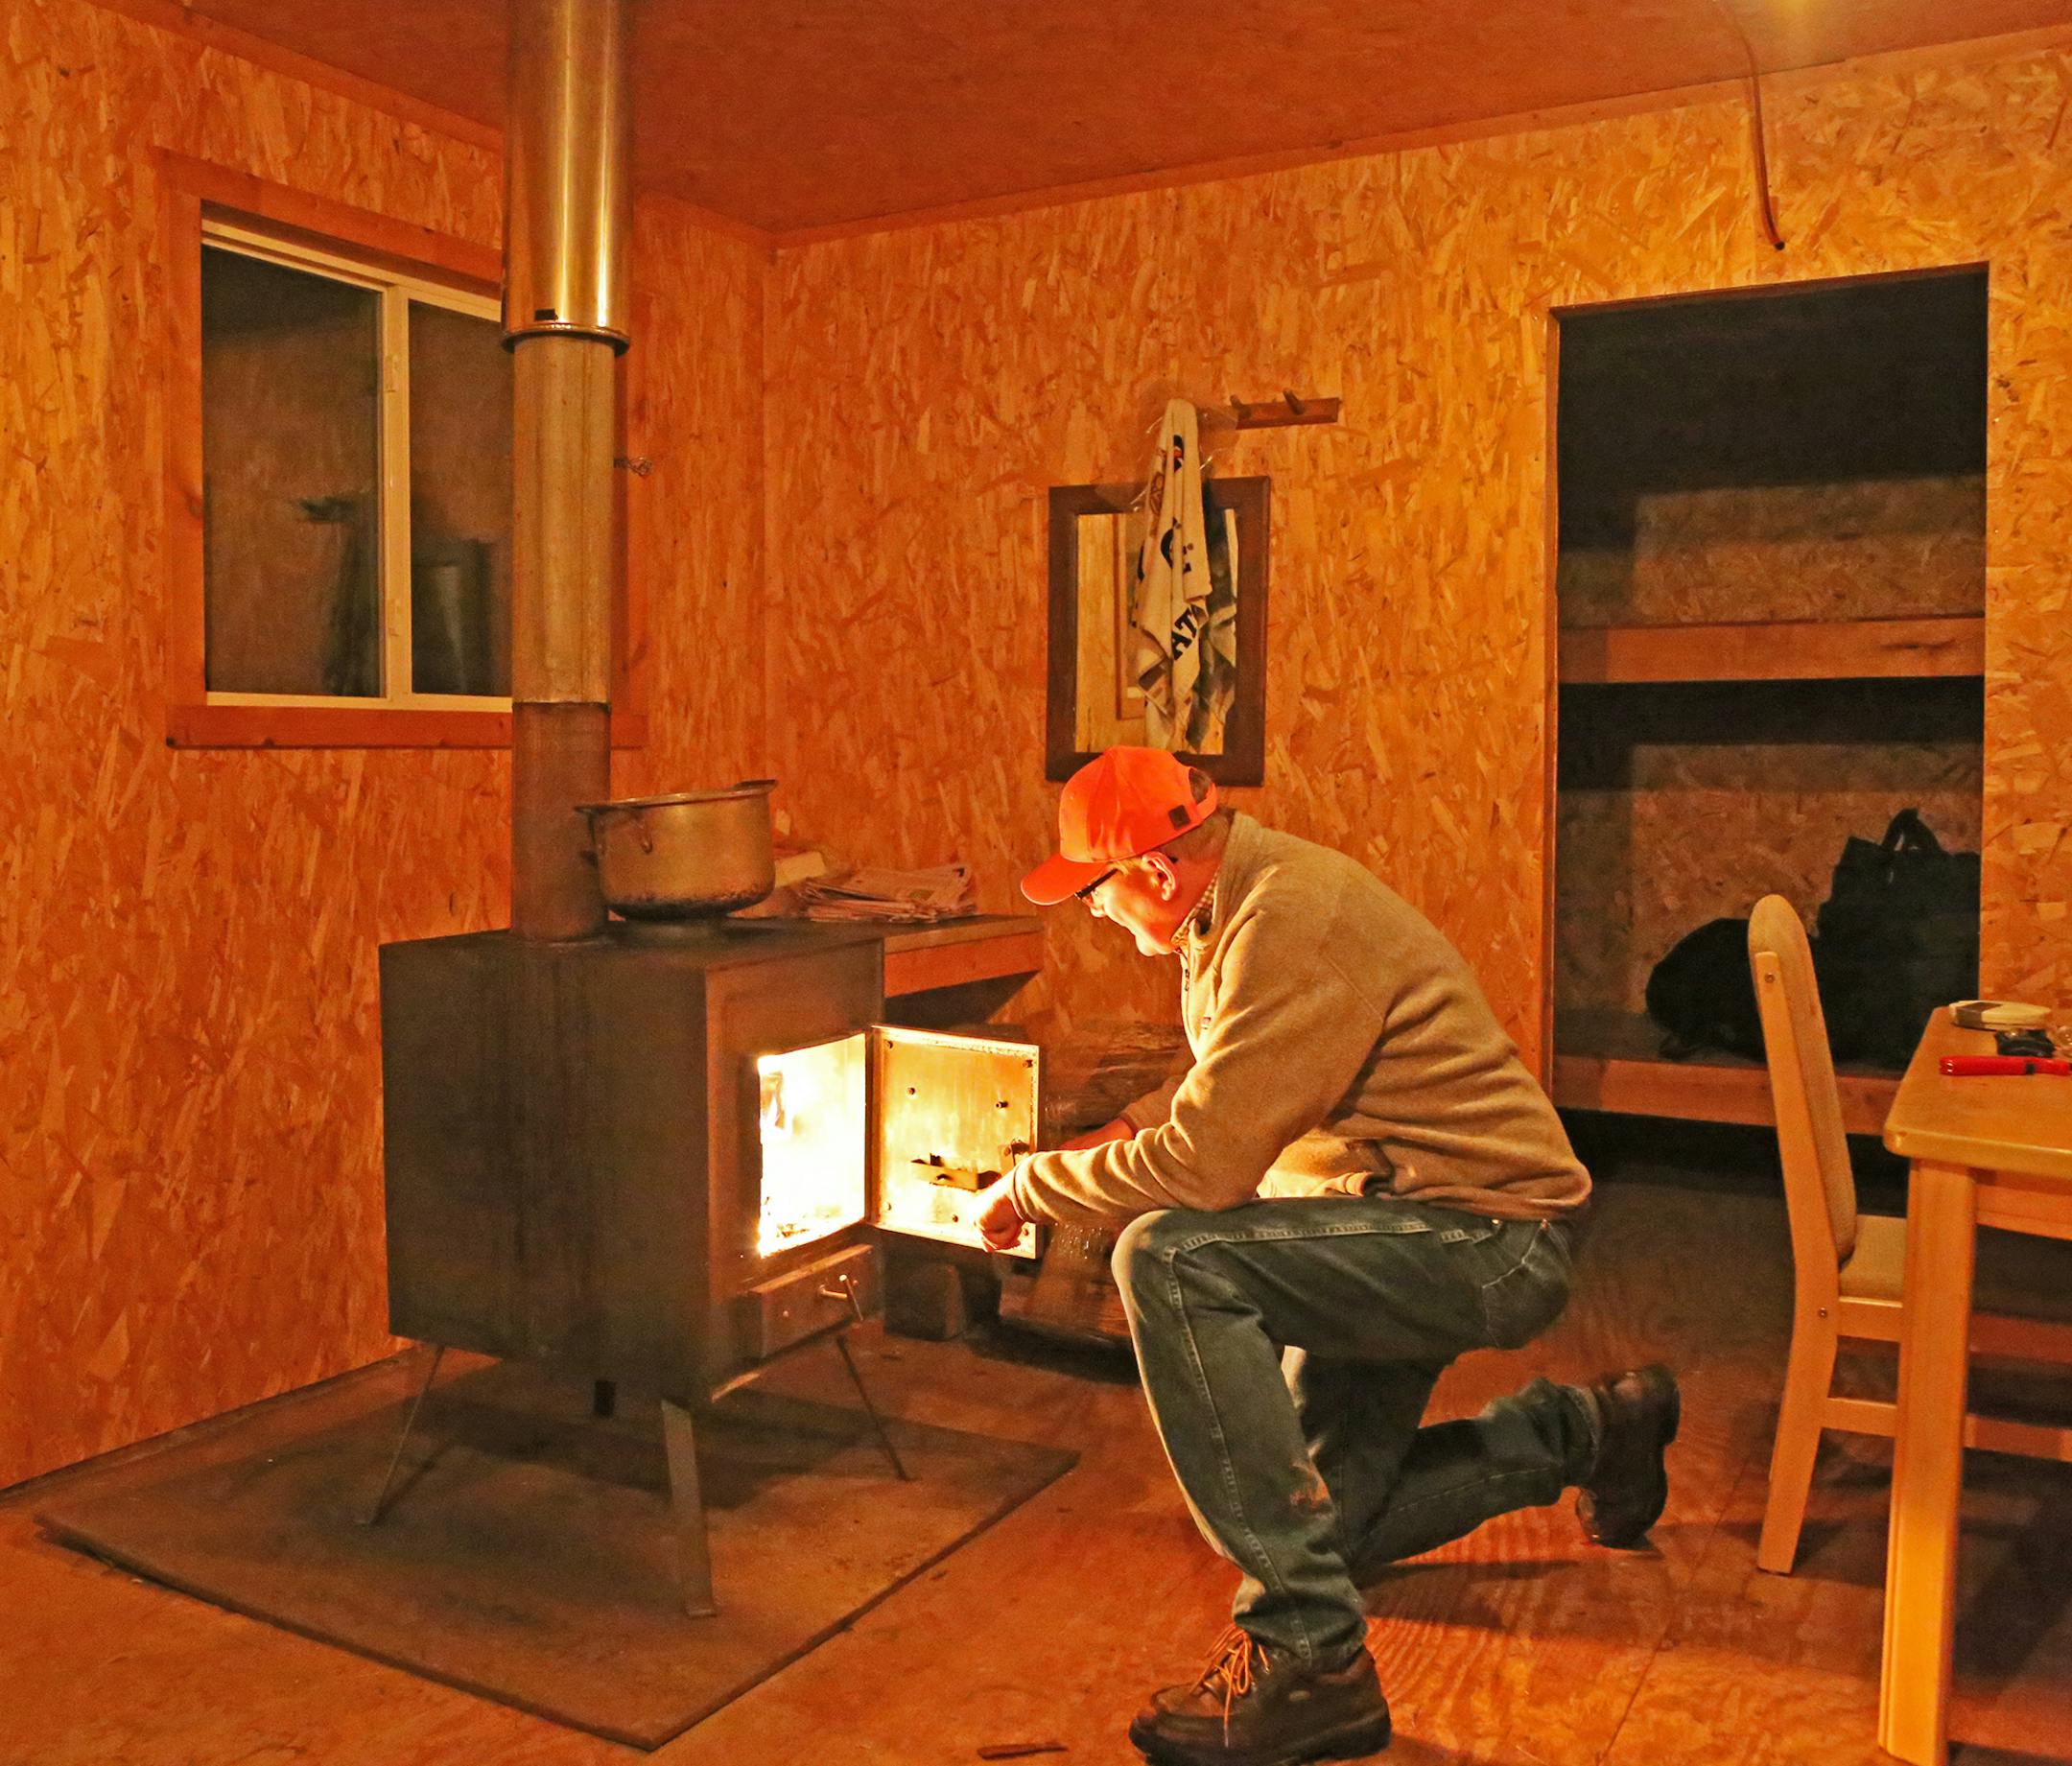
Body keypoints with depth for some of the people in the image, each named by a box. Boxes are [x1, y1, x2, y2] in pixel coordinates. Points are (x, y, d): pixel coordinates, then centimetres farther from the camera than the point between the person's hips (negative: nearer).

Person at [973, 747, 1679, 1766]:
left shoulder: (1291, 920, -25)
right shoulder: (1241, 903, 6)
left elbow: (1205, 1166, -30)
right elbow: (1219, 1091, 21)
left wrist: (1033, 1187, -15)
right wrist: (1115, 1138, 6)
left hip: (1484, 1240, -10)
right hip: (1395, 1240, 10)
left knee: (1170, 1258, -30)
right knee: (1323, 1522, 17)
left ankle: (1307, 1652, -20)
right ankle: (1585, 1431, 35)